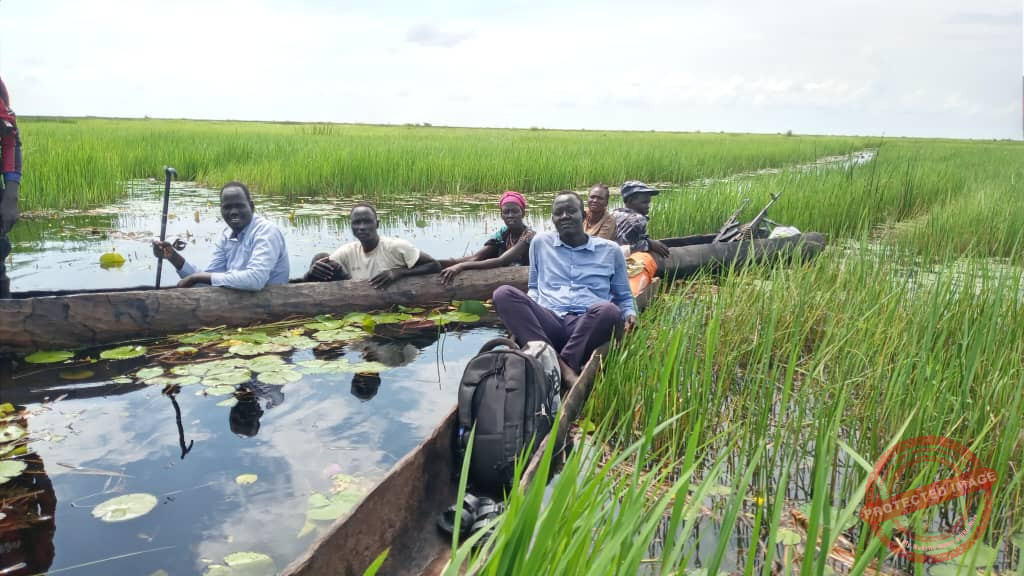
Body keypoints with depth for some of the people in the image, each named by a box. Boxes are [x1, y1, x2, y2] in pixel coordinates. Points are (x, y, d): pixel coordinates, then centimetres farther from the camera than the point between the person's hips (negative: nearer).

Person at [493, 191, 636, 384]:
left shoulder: (610, 250, 15)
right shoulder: (540, 242, 18)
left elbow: (624, 297, 24)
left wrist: (630, 315, 0)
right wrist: (521, 316, 4)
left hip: (587, 326, -1)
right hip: (548, 322, 2)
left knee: (608, 310, -36)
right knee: (503, 294, -26)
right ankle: (561, 366, -38)